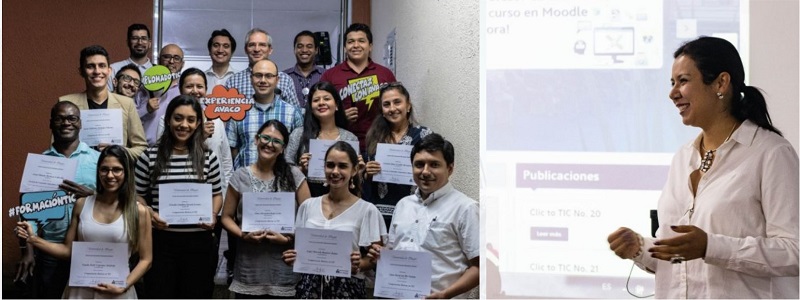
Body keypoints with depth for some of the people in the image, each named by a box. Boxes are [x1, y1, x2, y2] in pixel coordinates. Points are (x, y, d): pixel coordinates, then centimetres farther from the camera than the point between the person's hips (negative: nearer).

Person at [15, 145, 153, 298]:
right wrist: (33, 239, -4)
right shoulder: (82, 205, 2)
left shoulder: (138, 211, -7)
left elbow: (145, 260, -3)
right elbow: (68, 250, 6)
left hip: (116, 292, -2)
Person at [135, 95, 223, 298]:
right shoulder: (150, 156, 0)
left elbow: (217, 194, 12)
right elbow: (137, 195, 7)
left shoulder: (208, 157, 3)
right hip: (161, 241, -1)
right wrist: (150, 214, -12)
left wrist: (213, 215, -7)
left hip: (199, 242, 1)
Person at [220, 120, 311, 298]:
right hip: (248, 265, 1)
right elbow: (227, 217, 7)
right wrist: (243, 235, -11)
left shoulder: (294, 176, 1)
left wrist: (289, 238, -13)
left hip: (284, 265, -1)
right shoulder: (240, 177, 3)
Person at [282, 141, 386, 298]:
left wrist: (358, 265, -21)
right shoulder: (308, 206, 6)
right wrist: (292, 258, -4)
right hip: (310, 286, 3)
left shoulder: (367, 210, -5)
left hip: (347, 288, -3)